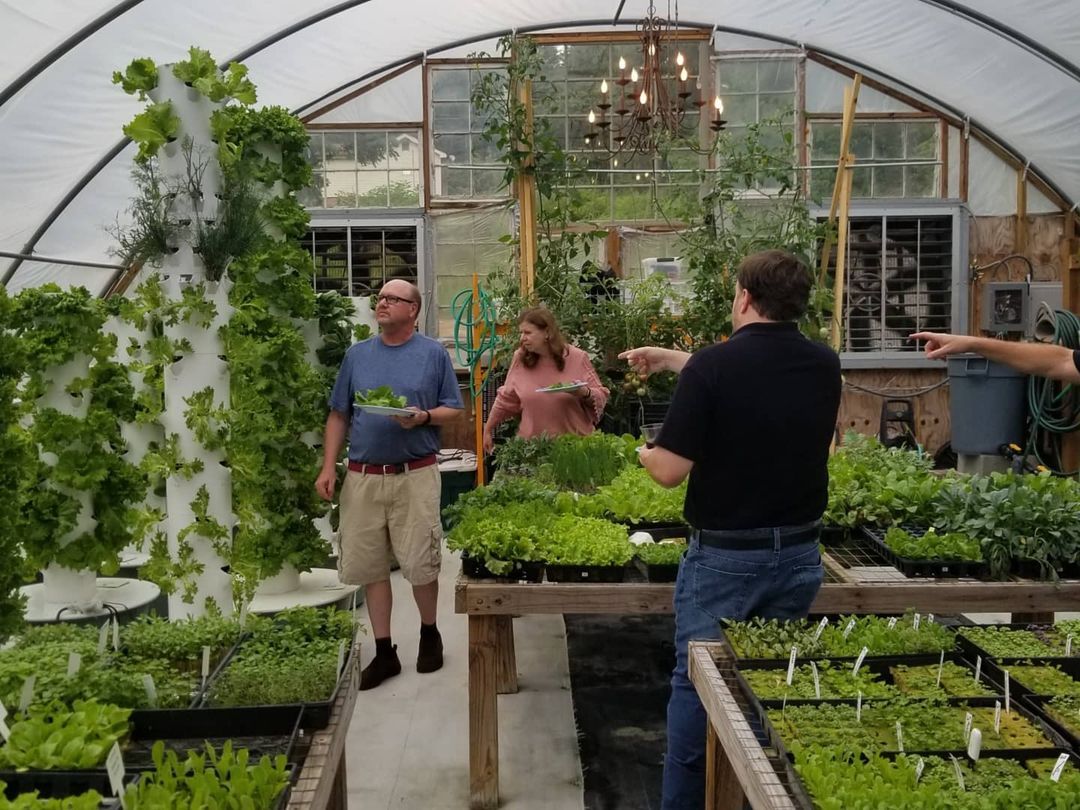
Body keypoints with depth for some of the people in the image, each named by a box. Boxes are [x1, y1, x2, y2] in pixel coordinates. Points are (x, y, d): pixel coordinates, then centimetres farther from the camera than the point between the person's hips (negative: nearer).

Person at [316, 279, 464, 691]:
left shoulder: (434, 354, 3)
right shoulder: (357, 354, 10)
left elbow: (454, 410, 5)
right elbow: (338, 415, 12)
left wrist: (423, 417, -16)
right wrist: (328, 468, 5)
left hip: (415, 475, -3)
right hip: (363, 476, 3)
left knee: (420, 564, -2)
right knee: (369, 565, 5)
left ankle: (429, 634, 25)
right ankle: (384, 652, 17)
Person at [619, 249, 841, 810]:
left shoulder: (713, 365, -18)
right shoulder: (823, 365, 1)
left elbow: (670, 470, -17)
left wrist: (643, 452, 5)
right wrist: (673, 359, 25)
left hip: (725, 556, -5)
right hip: (799, 554, 5)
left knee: (698, 684, 9)